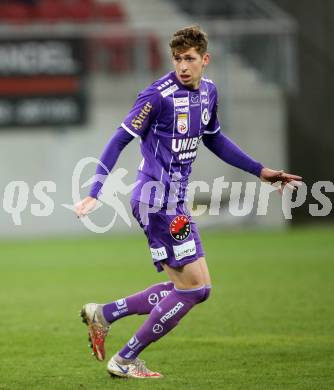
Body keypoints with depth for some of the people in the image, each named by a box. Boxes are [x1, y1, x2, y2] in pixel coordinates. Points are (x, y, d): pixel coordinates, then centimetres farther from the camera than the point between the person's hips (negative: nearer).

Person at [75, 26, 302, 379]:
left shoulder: (208, 91, 9)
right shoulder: (159, 95, -16)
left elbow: (214, 139, 26)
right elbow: (120, 140, -14)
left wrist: (260, 171, 25)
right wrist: (94, 193, -21)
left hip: (174, 200, 9)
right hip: (158, 200, -9)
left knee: (193, 288, 10)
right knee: (194, 286, -9)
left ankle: (103, 314, 15)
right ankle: (125, 360, -2)